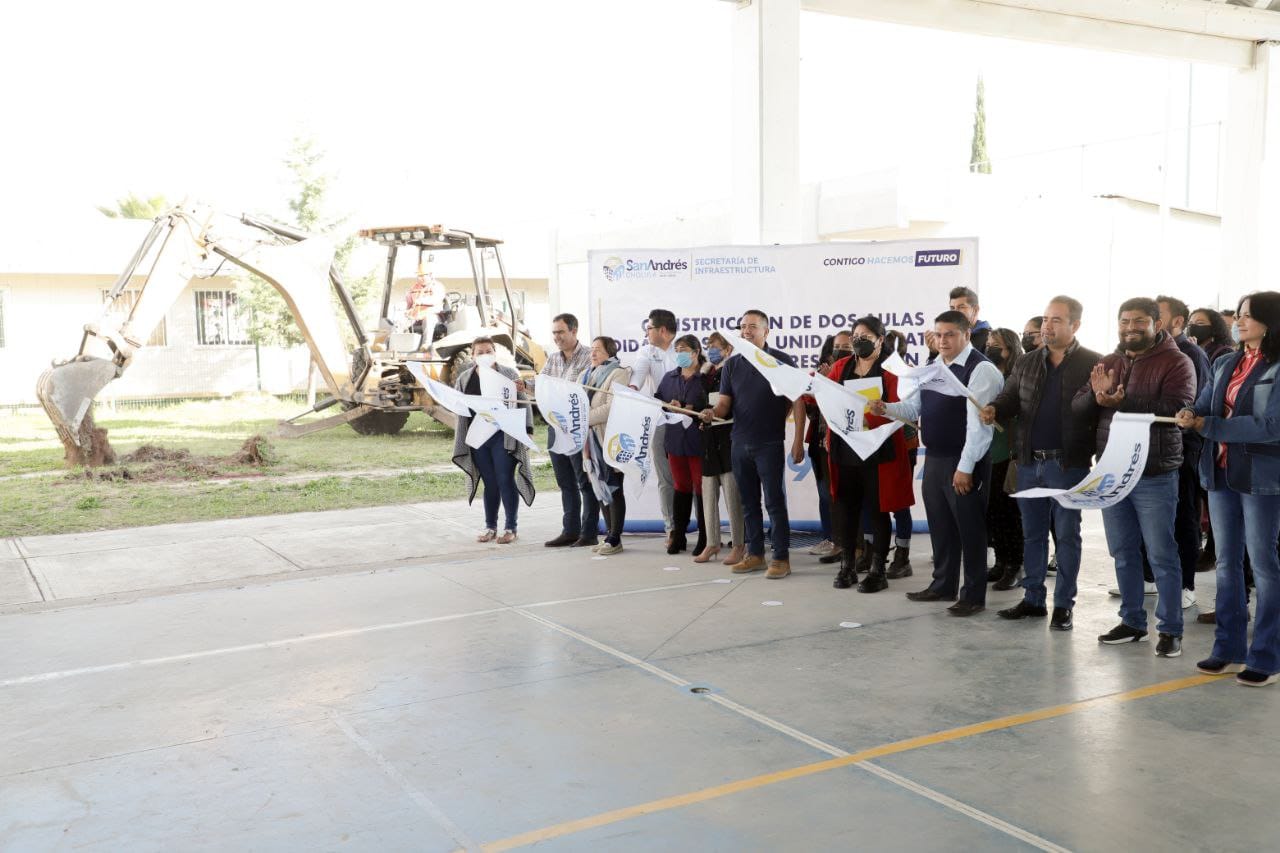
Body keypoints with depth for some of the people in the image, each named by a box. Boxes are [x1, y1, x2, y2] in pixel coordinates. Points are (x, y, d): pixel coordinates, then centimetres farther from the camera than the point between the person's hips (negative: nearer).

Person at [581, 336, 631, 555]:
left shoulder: (618, 374, -6)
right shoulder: (587, 375, 18)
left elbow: (612, 408, -18)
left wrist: (584, 418, -19)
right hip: (591, 439, 7)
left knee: (612, 488, -2)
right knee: (600, 488, 10)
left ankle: (615, 539, 3)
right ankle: (609, 535, 18)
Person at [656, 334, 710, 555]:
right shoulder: (669, 378, 14)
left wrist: (689, 409, -21)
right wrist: (670, 406, -10)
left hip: (699, 440, -5)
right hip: (675, 440, 5)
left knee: (702, 488, 2)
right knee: (681, 487, 12)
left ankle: (704, 538, 11)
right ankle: (678, 536, 18)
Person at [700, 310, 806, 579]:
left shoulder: (782, 361, -4)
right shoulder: (732, 364, 8)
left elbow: (797, 402, -6)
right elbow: (724, 404, 6)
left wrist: (798, 442, -13)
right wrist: (712, 412, -18)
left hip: (770, 444, -5)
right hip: (740, 444, 5)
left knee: (775, 502, -2)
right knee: (749, 502, 11)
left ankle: (781, 558, 4)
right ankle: (755, 554, 20)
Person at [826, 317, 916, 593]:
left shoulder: (892, 369, -3)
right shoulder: (840, 367, 12)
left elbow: (896, 409, -13)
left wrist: (867, 418, -28)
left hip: (878, 450, -4)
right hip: (844, 448, 4)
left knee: (877, 508, 3)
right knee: (844, 507, 7)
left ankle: (877, 570, 11)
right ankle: (847, 566, 18)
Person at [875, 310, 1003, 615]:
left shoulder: (981, 370, -15)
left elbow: (978, 422, -20)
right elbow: (913, 407, 15)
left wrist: (965, 467, -22)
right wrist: (886, 409, -5)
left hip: (964, 463, -8)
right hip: (934, 459, 8)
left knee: (969, 528, 2)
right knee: (940, 525, 17)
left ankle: (974, 596, 13)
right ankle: (943, 585, 31)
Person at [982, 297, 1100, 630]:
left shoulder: (1093, 364, -5)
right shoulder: (1026, 363, 11)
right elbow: (1010, 398, 6)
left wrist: (1098, 457, -26)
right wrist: (994, 410, -15)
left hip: (1069, 464, -5)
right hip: (1030, 462, 5)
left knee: (1067, 534, 4)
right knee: (1032, 533, 12)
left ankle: (1063, 605, 13)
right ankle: (1033, 599, 22)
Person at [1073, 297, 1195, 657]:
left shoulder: (1176, 362, -6)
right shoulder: (1108, 364, 12)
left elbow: (1175, 408, -21)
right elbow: (1078, 407, 5)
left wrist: (1122, 402, -28)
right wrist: (1097, 394, -17)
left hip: (1154, 476, -6)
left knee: (1161, 555, 0)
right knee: (1123, 552, 13)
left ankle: (1170, 629, 9)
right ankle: (1132, 621, 25)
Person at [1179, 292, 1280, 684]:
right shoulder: (1225, 364, 12)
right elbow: (1203, 405, 8)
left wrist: (1207, 426, -19)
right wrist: (1191, 415, -16)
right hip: (1221, 473, 7)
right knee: (1227, 562, 11)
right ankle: (1229, 650, 20)